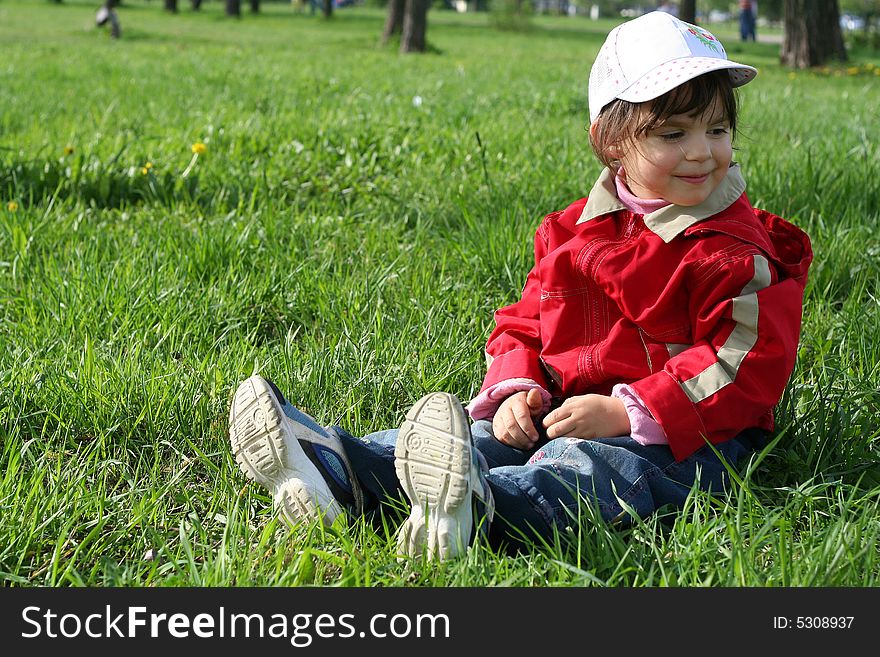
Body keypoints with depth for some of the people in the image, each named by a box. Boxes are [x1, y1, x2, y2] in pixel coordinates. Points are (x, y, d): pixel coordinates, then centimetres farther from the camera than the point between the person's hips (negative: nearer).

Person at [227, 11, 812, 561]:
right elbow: (526, 320, 18)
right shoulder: (574, 232, 11)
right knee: (481, 434, -17)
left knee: (582, 466, -36)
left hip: (684, 440, -6)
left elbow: (749, 365, -14)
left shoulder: (738, 252, -7)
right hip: (562, 410, 7)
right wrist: (516, 390, -5)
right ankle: (338, 471, -37)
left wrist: (623, 412, -21)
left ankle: (476, 510, -66)